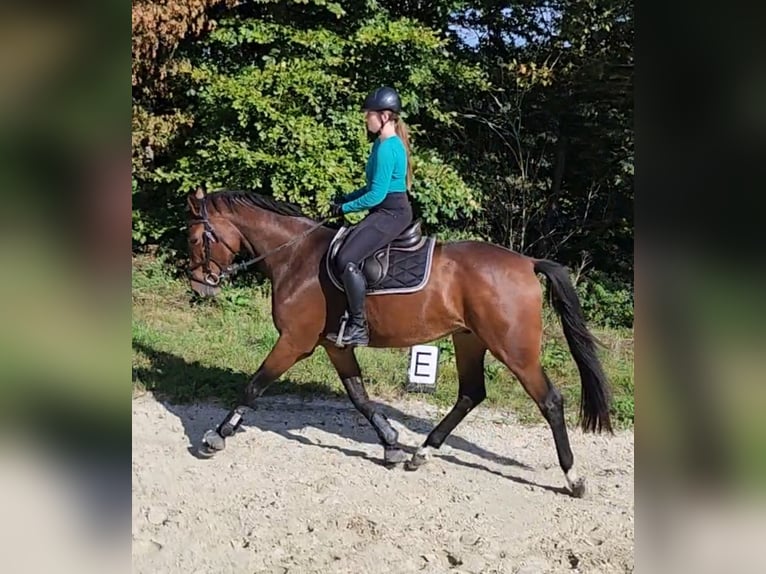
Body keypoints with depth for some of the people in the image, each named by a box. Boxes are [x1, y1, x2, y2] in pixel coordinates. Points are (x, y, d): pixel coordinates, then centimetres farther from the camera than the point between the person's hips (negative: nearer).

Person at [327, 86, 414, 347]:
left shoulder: (387, 148, -17)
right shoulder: (387, 143, 14)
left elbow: (376, 194, -20)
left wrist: (345, 208, -8)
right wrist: (345, 199, 11)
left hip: (391, 214, -11)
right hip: (388, 211, 11)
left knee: (347, 259, -23)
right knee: (343, 247, 15)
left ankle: (358, 328, -18)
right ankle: (350, 315, 22)